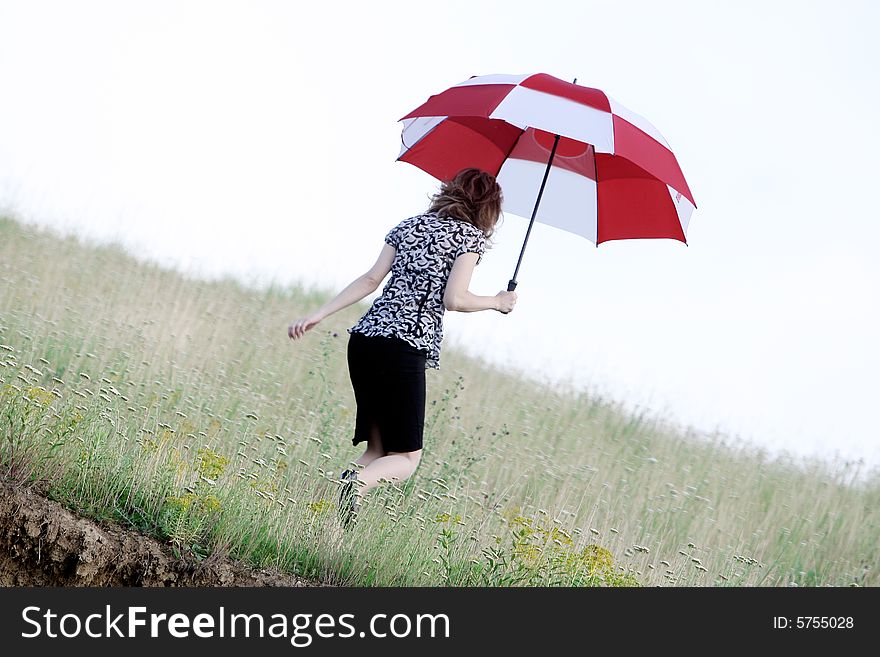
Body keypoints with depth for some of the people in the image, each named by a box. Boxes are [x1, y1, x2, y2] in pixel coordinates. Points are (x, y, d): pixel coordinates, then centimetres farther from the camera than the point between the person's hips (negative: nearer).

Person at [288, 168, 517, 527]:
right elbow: (454, 299, -9)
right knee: (405, 458, 0)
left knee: (377, 449, 15)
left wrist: (320, 314, 8)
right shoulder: (469, 236, 3)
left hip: (364, 338, 6)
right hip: (406, 349, -6)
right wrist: (497, 302, 9)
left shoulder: (409, 226, 20)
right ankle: (360, 481, -32)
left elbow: (371, 279, 9)